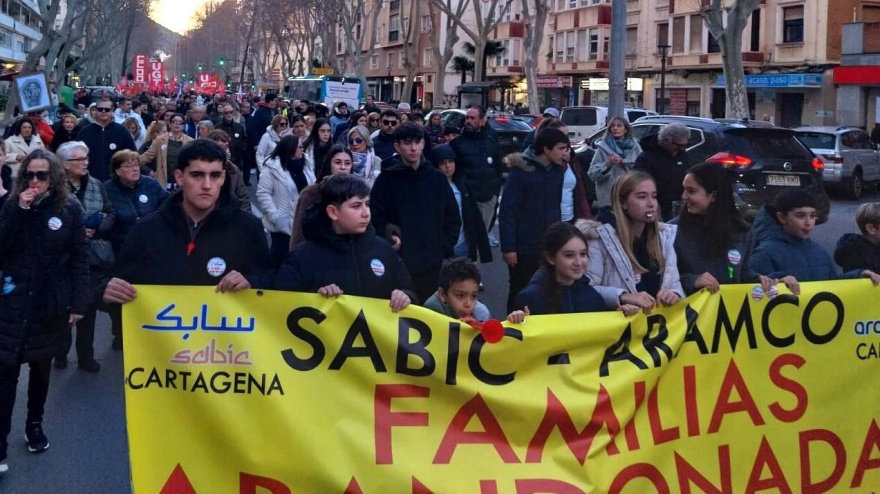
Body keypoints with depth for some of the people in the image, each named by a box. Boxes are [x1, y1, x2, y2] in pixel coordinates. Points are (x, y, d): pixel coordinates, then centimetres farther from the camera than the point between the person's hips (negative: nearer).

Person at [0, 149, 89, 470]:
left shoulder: (70, 208, -4)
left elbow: (79, 258, -3)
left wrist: (78, 302, -8)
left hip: (50, 302, 0)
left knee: (42, 366, 13)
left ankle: (34, 425, 32)